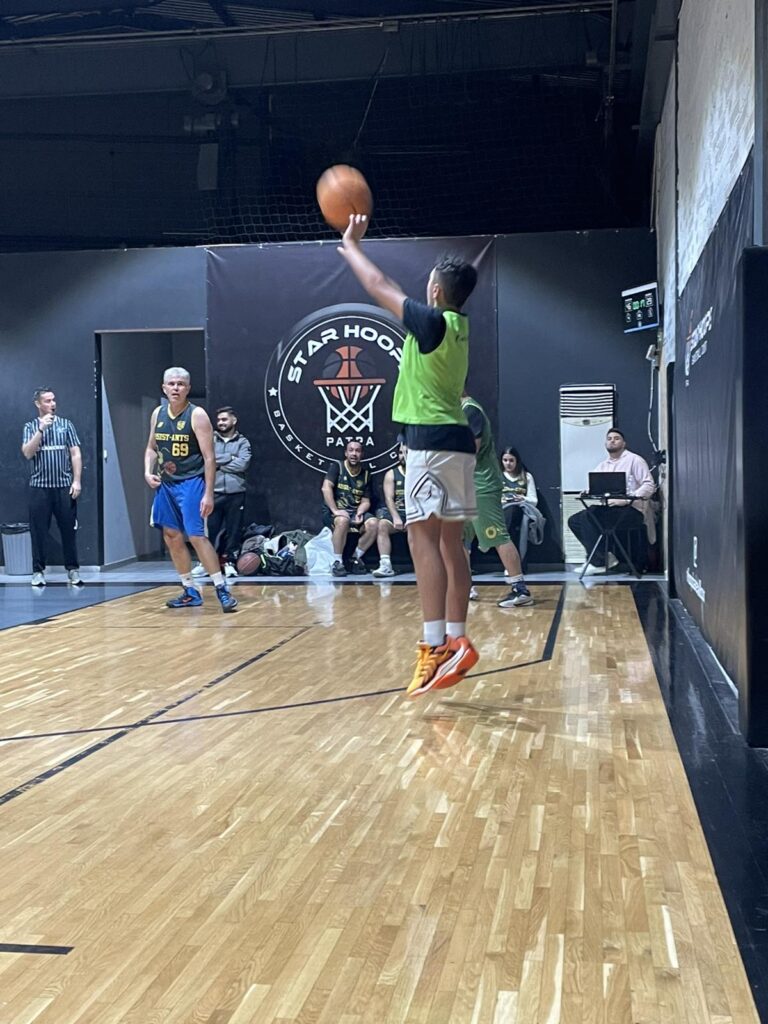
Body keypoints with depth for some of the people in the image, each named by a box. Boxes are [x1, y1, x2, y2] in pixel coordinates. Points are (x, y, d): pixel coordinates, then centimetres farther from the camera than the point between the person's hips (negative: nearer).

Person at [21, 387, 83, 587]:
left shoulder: (66, 424, 6)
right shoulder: (30, 427, 5)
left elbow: (75, 454, 4)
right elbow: (27, 453, -8)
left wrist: (77, 481, -4)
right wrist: (41, 428, -14)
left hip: (64, 486, 0)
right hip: (39, 487, 0)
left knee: (69, 529, 3)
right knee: (39, 531, 2)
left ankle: (73, 570, 10)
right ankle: (38, 571, 10)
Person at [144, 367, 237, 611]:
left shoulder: (197, 415, -12)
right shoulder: (158, 414, 7)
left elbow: (209, 457, -14)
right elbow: (151, 448, 20)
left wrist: (208, 493, -19)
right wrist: (148, 472, 1)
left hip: (191, 483, -7)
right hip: (166, 483, 7)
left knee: (197, 536, -13)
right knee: (172, 537, 8)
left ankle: (222, 589, -6)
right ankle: (191, 592, 18)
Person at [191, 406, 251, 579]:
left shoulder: (243, 442, 6)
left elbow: (242, 464, -8)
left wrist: (217, 463, -5)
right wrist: (230, 457, -8)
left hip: (235, 494, 0)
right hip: (214, 493, 0)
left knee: (233, 530, 4)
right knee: (210, 529, 1)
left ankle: (229, 562, 13)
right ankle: (204, 562, 9)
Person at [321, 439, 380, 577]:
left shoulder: (365, 473, 11)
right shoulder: (336, 467, -1)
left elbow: (365, 500, 9)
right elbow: (326, 488, -15)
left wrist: (359, 513, -13)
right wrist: (335, 511, -25)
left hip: (355, 511, 4)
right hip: (333, 512, -4)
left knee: (373, 524, -25)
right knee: (343, 521, -38)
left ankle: (356, 558, -4)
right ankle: (337, 562, -23)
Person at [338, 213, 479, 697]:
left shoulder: (434, 322, -11)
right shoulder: (457, 324, 14)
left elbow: (381, 288, -1)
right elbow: (392, 291, 25)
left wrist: (351, 245, 14)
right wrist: (358, 246, 30)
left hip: (433, 440, -9)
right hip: (456, 438, 9)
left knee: (423, 536, -13)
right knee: (449, 542, 9)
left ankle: (435, 647, -19)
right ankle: (456, 641, 11)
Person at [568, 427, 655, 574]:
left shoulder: (634, 460, 0)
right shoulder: (602, 466, 22)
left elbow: (649, 486, -10)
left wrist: (627, 500, -22)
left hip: (631, 510, -8)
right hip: (607, 509, 8)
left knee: (588, 516, -28)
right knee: (574, 520, -8)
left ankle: (598, 562, -20)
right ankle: (606, 557, -15)